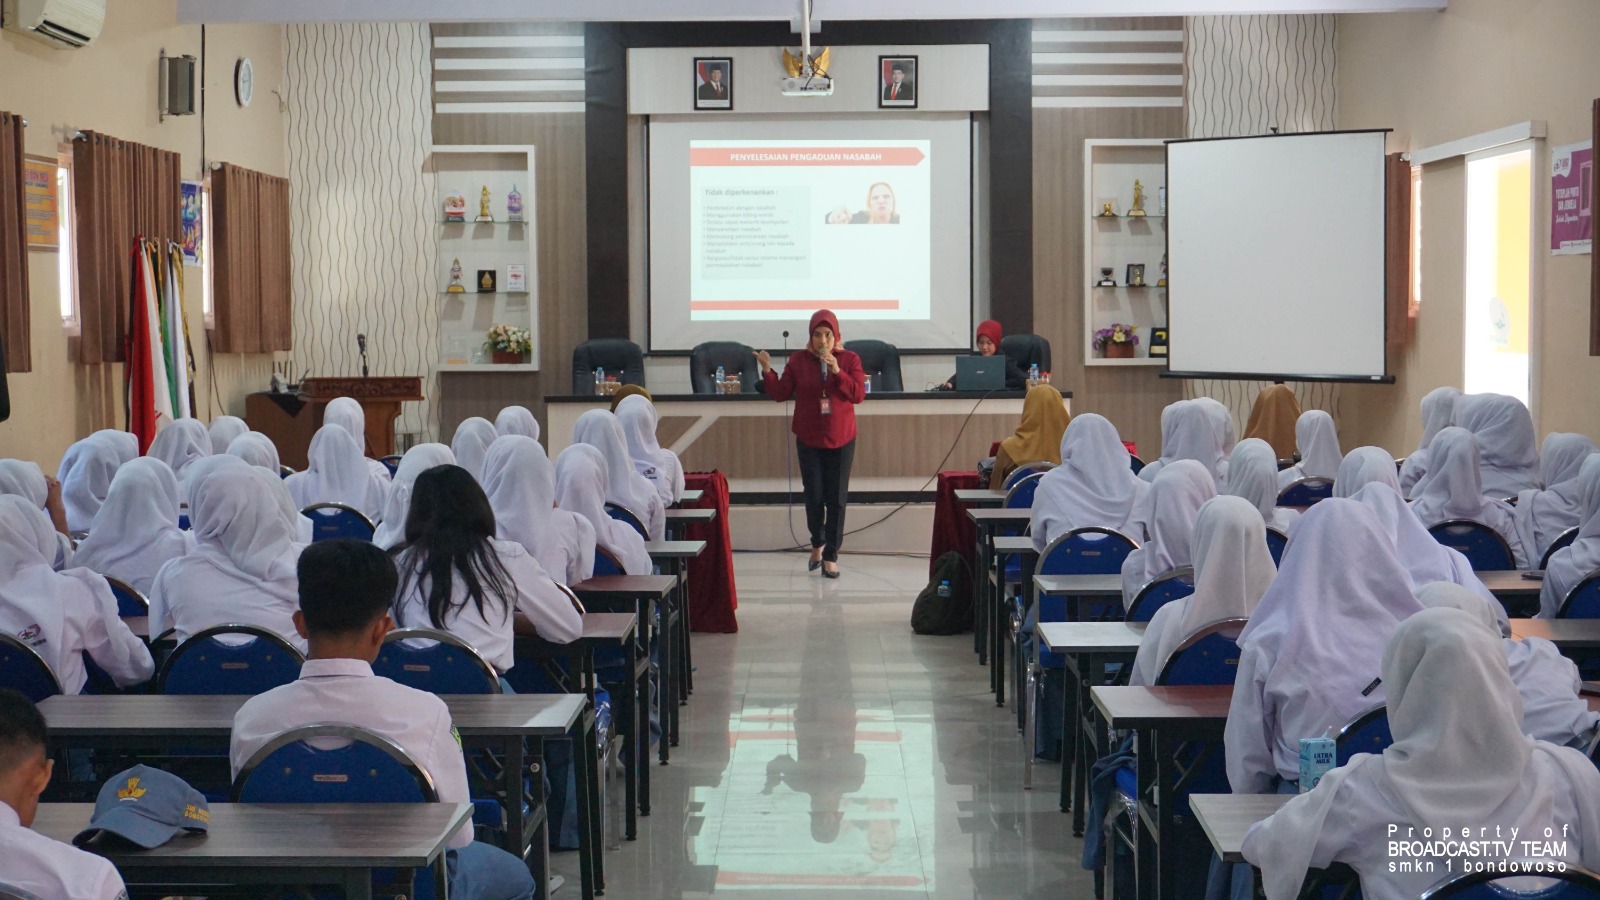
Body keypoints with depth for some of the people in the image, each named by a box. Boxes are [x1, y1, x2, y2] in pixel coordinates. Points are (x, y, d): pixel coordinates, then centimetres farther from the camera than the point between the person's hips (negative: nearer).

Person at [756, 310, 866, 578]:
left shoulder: (849, 359, -1)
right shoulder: (798, 360, 1)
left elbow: (858, 394, -11)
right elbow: (780, 394, -1)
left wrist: (837, 371, -23)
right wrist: (767, 370, -15)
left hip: (841, 439, 0)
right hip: (809, 438, 0)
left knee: (837, 498, 0)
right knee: (814, 496, 2)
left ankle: (830, 556, 8)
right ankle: (818, 543, 28)